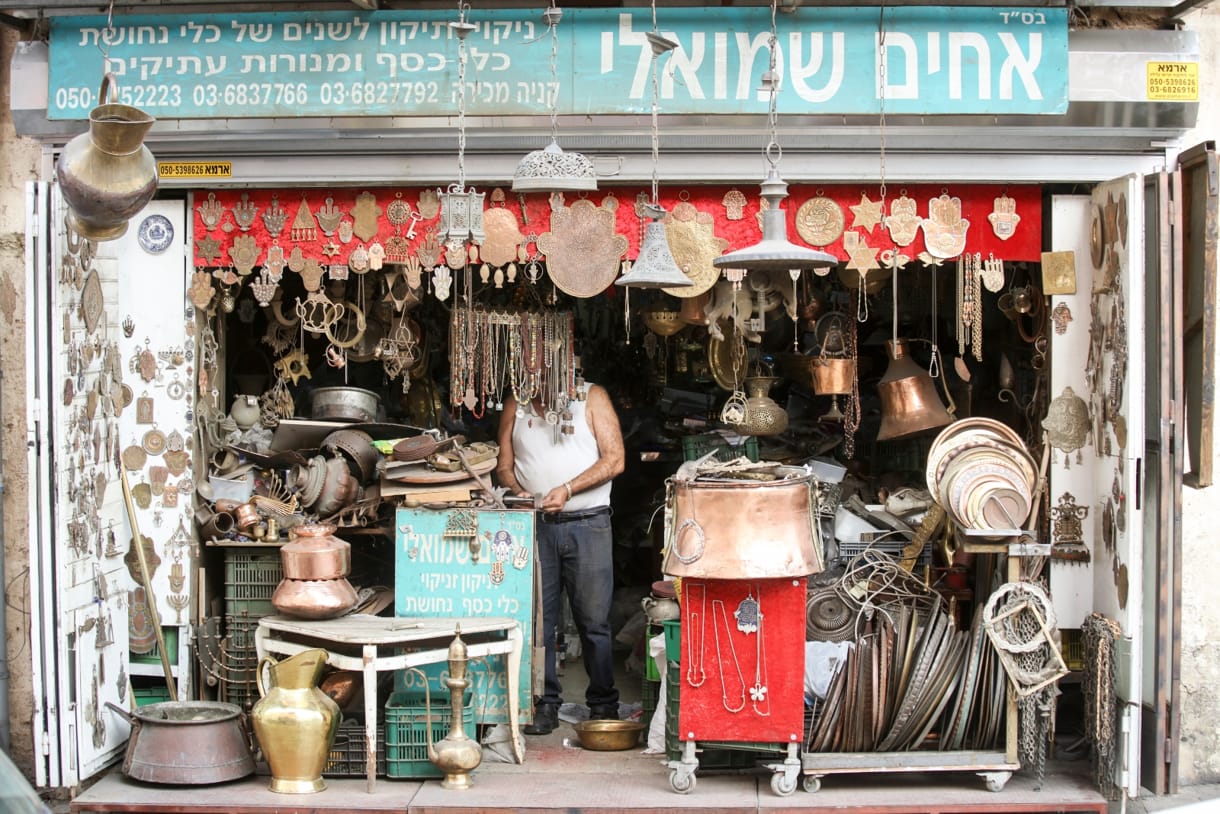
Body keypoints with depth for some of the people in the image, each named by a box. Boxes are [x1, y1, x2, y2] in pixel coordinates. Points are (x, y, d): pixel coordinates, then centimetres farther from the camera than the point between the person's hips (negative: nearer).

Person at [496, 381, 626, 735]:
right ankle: (545, 703, 10)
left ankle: (603, 704, 9)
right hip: (536, 524, 3)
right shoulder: (516, 406, 13)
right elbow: (504, 466, 15)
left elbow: (614, 460, -4)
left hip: (587, 523, -3)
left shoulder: (592, 397, 3)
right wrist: (518, 490, -7)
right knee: (538, 617, 2)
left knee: (594, 620, -1)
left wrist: (567, 489, -13)